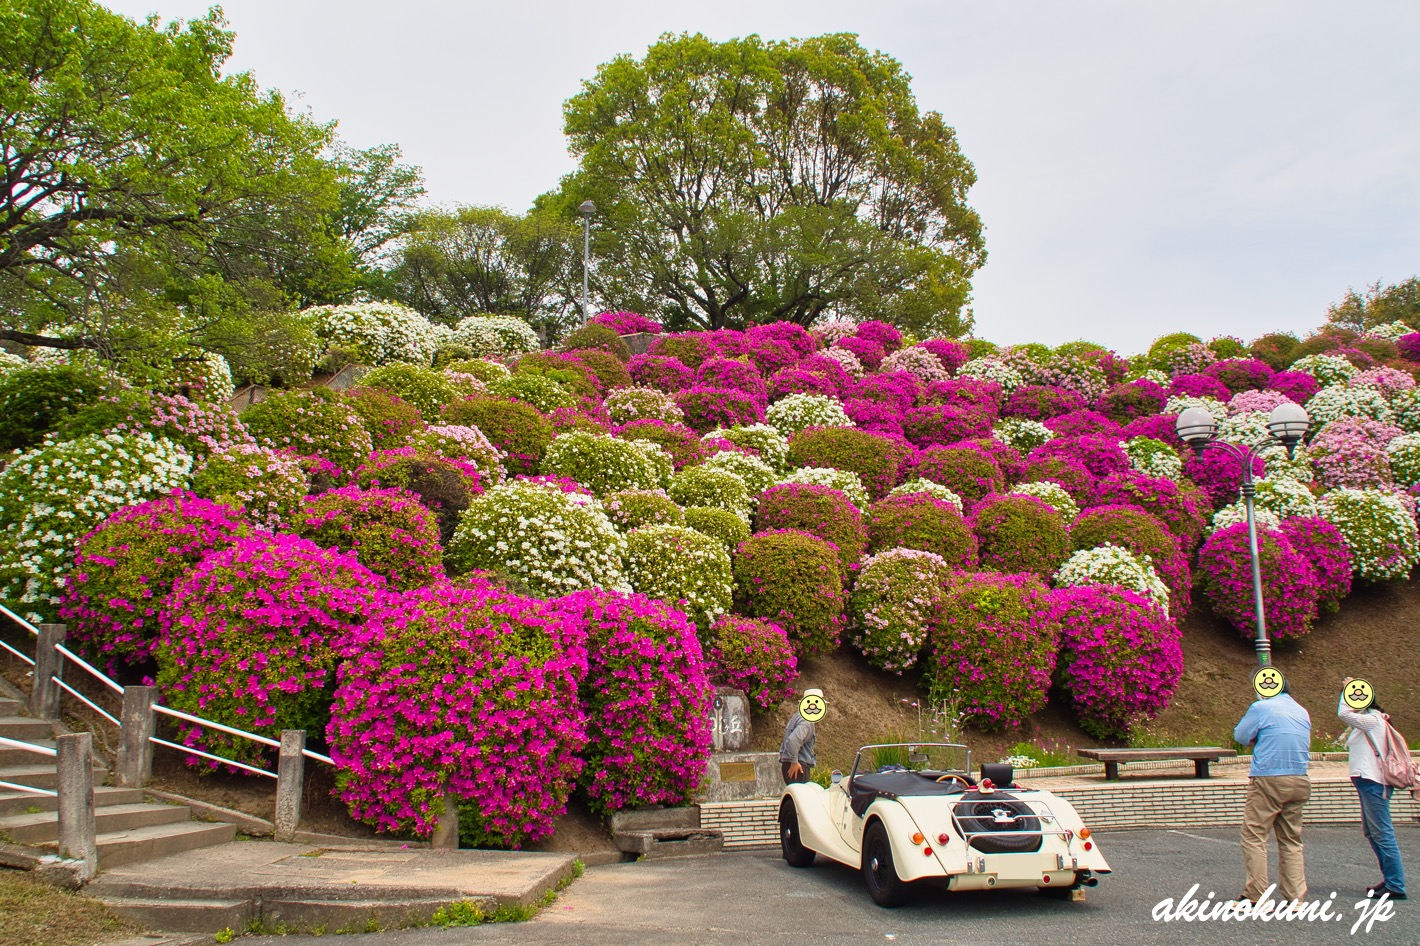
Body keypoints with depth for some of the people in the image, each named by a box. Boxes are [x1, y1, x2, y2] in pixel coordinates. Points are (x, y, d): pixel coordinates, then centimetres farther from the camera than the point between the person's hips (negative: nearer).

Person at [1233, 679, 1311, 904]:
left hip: (1268, 780, -6)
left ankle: (1255, 896, -4)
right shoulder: (1303, 712, 14)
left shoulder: (1261, 708, -7)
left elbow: (1240, 735, -1)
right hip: (1299, 782, 7)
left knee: (1254, 836, -2)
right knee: (1292, 840, 12)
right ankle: (1296, 896, 10)